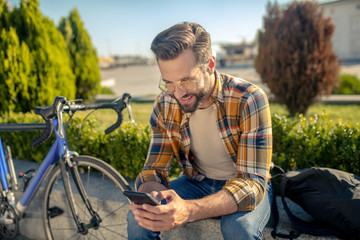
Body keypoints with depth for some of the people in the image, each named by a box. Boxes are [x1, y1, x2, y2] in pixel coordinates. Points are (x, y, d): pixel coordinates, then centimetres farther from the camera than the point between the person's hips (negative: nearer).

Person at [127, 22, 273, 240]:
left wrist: (189, 210, -47)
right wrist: (149, 197, -35)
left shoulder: (249, 100, -26)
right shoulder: (165, 106, -12)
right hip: (197, 183, 3)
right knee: (138, 217, -20)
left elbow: (253, 182, -30)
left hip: (245, 186, -2)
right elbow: (154, 169, -9)